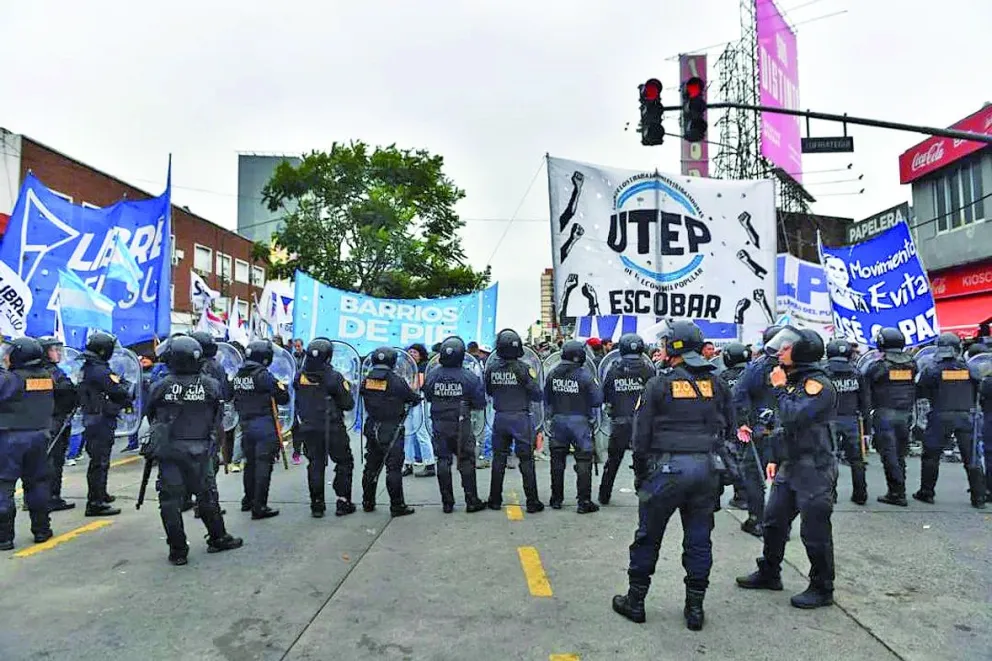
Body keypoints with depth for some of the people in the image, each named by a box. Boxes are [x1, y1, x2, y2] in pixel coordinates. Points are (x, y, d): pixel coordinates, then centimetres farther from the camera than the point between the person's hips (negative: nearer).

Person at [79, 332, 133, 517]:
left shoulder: (86, 368, 11)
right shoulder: (100, 371, -19)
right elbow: (120, 391, -19)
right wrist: (129, 392, 1)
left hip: (90, 417, 10)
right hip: (102, 420, -10)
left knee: (98, 460, 22)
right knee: (100, 462, -6)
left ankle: (99, 494, 36)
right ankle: (95, 503, -3)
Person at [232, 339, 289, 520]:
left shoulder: (239, 375, 7)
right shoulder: (263, 375, -16)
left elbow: (236, 401, 15)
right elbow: (283, 398, -12)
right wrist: (282, 386, 6)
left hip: (246, 425, 8)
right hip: (264, 426, -8)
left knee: (250, 463, 19)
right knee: (263, 465, -2)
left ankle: (248, 501, 32)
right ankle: (259, 507, 0)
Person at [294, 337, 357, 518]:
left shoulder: (300, 376, -3)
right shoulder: (334, 377, -16)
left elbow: (297, 402, 9)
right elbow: (348, 405, -9)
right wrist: (346, 388, 6)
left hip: (308, 428, 4)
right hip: (332, 428, -4)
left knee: (315, 465, 14)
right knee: (344, 462, 12)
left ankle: (317, 505, 17)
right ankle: (343, 502, 12)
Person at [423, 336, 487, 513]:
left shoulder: (432, 375, -7)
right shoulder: (469, 377, -14)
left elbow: (427, 397, 7)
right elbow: (480, 403, -6)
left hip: (439, 424, 2)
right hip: (461, 425, -2)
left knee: (443, 461, 10)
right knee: (466, 462, 8)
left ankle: (447, 503, 16)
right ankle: (471, 501, 15)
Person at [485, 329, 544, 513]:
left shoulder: (491, 368, -4)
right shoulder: (524, 368, -13)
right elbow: (538, 396, -8)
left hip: (500, 417, 3)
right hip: (520, 417, -3)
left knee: (498, 458, 13)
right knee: (526, 460, 4)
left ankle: (495, 500, 21)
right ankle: (532, 502, 8)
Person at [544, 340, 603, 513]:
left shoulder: (553, 374, -2)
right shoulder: (584, 375, -14)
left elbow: (546, 398, 8)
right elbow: (598, 400, -10)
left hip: (558, 419, 4)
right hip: (579, 420, -4)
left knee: (557, 460, 14)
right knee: (583, 461, 5)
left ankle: (556, 499, 24)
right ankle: (584, 501, 7)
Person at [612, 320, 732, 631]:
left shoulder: (659, 384, -6)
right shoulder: (716, 383, 6)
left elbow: (641, 434, -6)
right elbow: (729, 428, 10)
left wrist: (640, 474, 3)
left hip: (667, 468, -4)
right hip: (706, 468, 4)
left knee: (648, 536, 10)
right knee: (699, 540, 14)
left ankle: (635, 601, 20)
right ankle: (695, 608, 22)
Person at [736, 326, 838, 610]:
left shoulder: (819, 384, -16)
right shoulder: (794, 381, 13)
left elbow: (794, 416, -29)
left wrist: (780, 388, -17)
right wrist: (775, 458, 18)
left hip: (815, 471, -9)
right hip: (790, 467, 9)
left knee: (815, 531, 2)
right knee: (774, 521, 16)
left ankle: (822, 589, 19)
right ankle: (769, 574, 31)